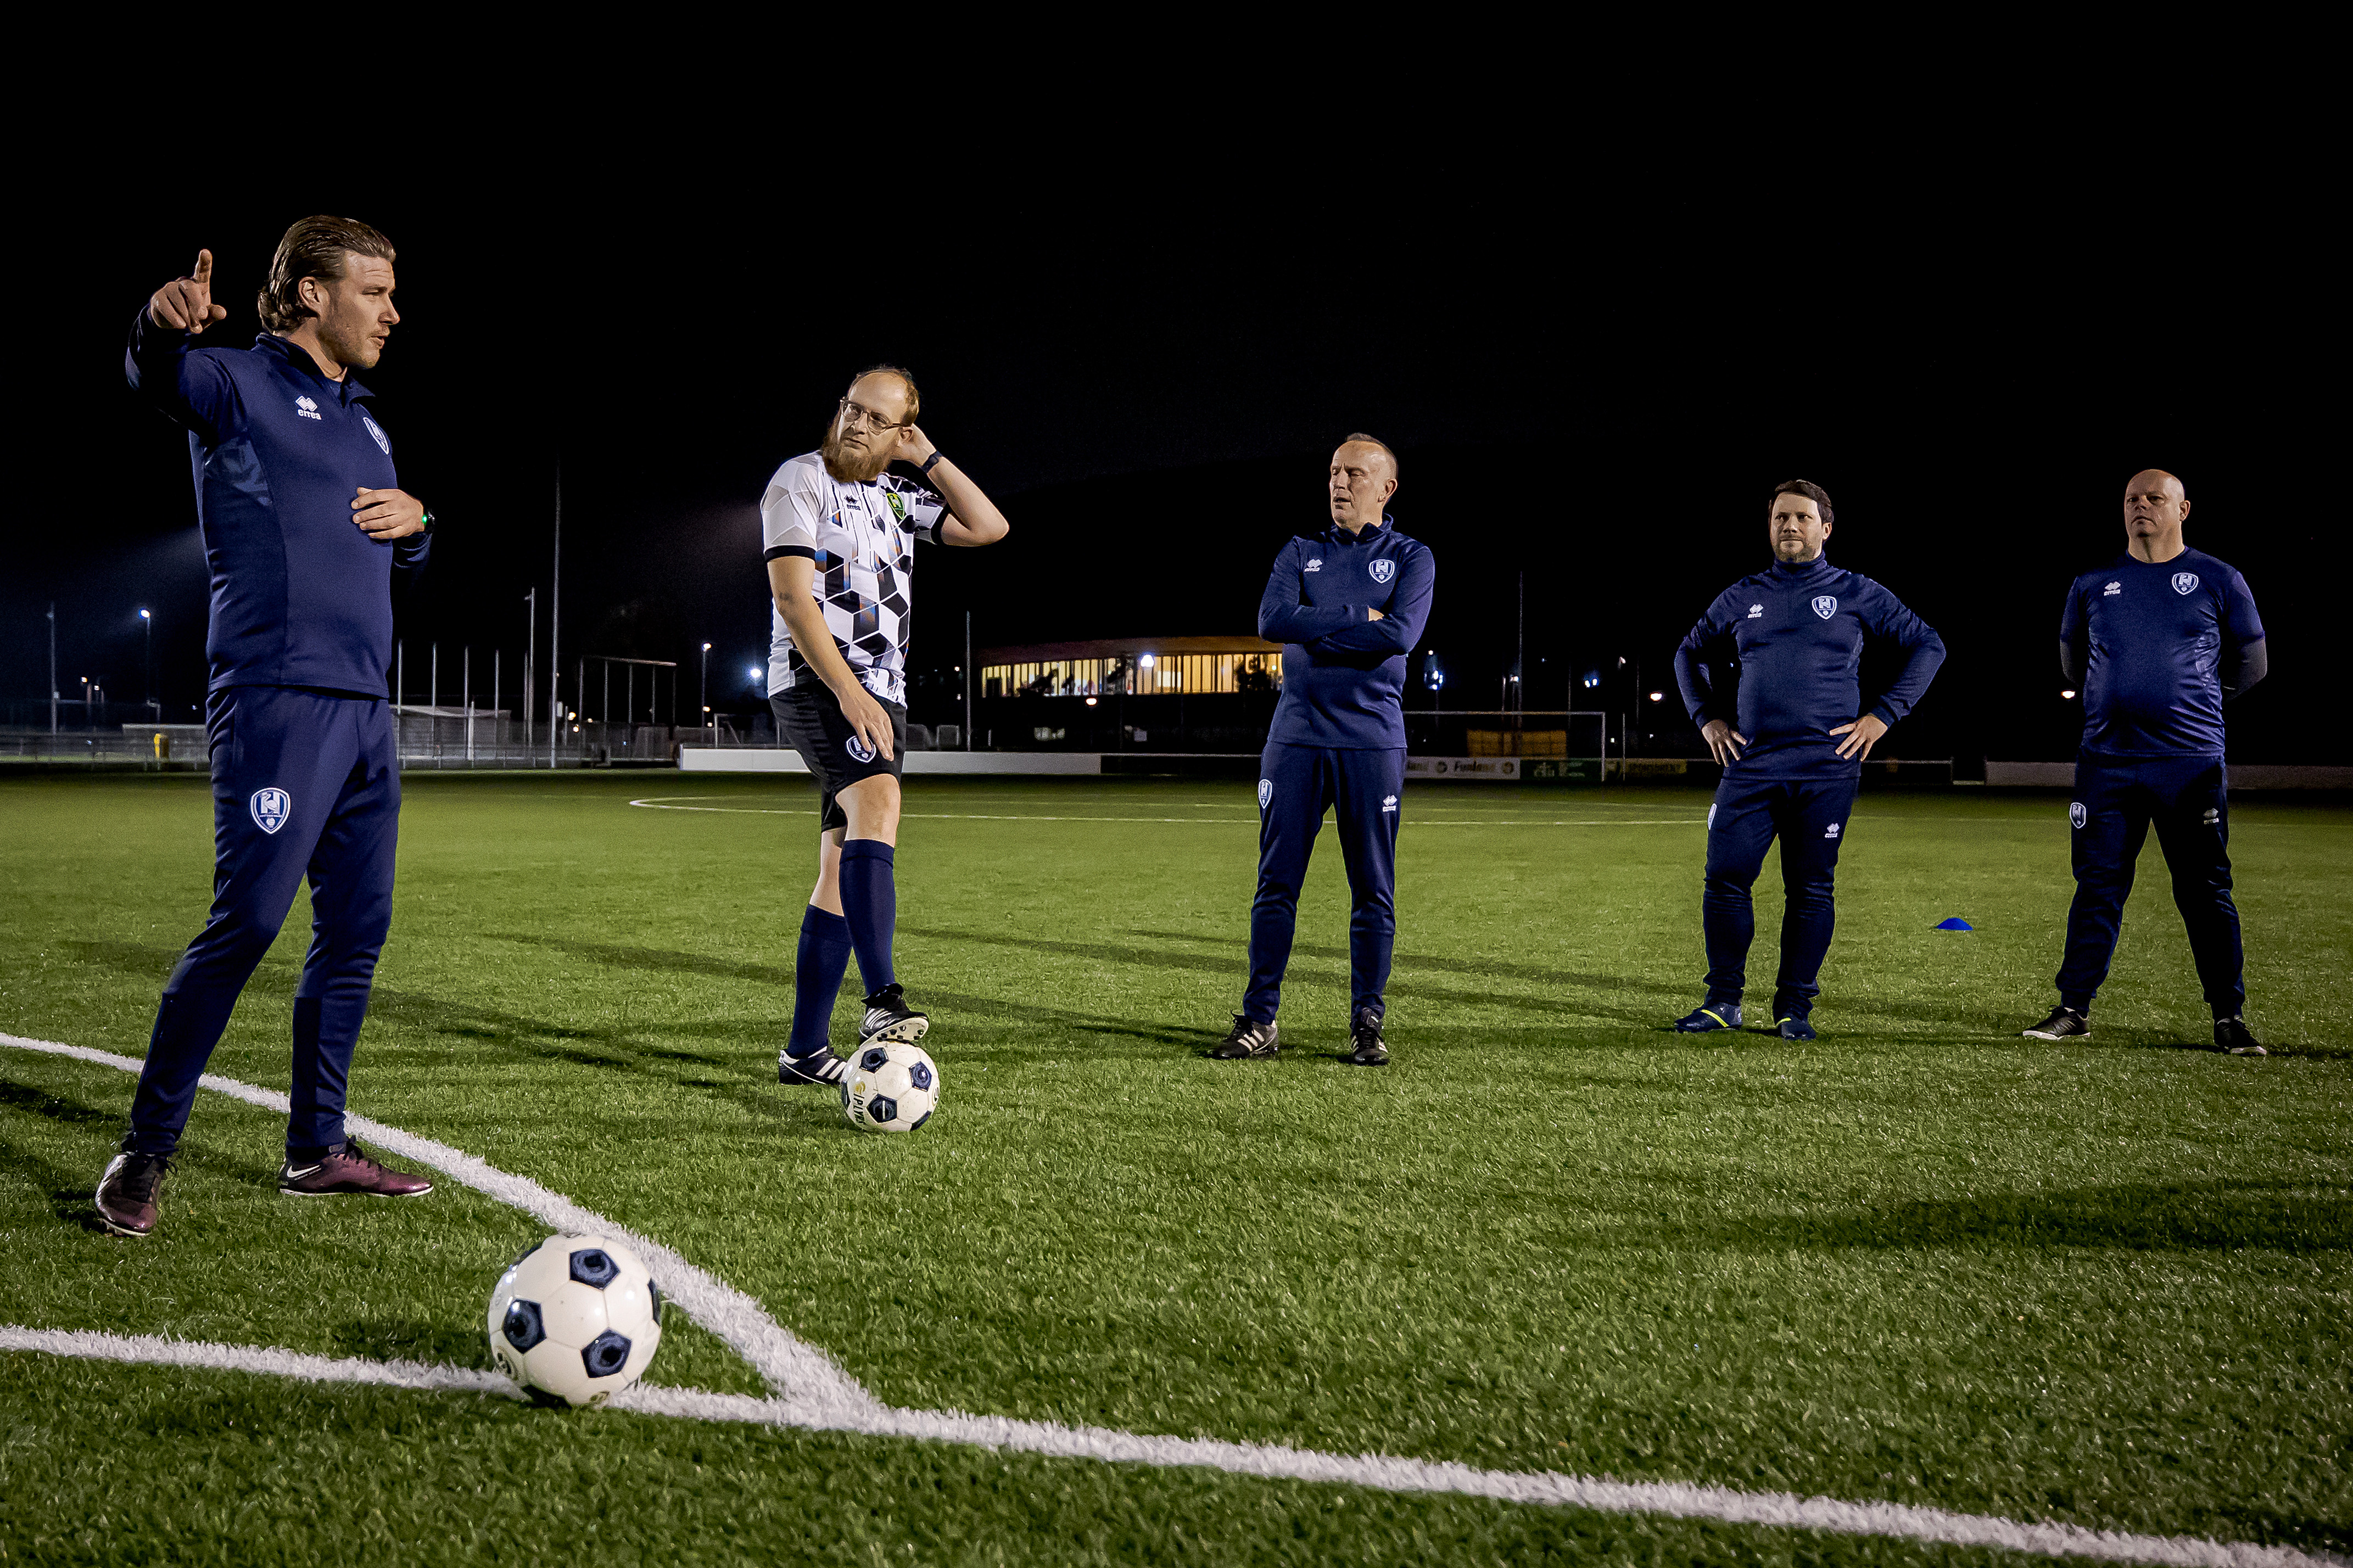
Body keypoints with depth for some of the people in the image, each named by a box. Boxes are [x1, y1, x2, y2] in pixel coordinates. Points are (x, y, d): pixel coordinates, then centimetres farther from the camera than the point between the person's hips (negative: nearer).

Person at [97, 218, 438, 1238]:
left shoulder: (363, 421, 23)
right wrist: (163, 323, -44)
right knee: (246, 923, -13)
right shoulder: (243, 384, 1)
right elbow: (160, 380, -21)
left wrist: (415, 521, 6)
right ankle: (146, 1154, -3)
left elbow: (400, 566, 30)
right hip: (279, 701, -8)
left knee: (356, 932, 8)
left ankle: (317, 1148, 17)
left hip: (365, 711, 8)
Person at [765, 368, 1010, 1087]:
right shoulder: (802, 480, -2)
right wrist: (849, 692, -21)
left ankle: (805, 1049, 9)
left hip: (880, 695, 8)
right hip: (815, 681, -7)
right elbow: (792, 599, -12)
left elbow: (989, 527, 15)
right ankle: (883, 998, -44)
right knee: (878, 803, -32)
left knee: (843, 869, 5)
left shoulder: (897, 495, 19)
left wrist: (927, 458, 10)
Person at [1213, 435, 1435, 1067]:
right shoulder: (1301, 552, 14)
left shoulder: (1412, 558, 7)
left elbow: (1401, 634, -12)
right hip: (1296, 736, 2)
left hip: (1372, 740, -2)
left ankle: (1367, 1024, 10)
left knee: (1373, 890, 1)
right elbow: (1272, 620, -5)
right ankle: (1259, 1020, 6)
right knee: (1276, 883, 1)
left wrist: (1313, 629, -8)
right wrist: (1359, 619, -8)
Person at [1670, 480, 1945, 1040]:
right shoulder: (1741, 599, 13)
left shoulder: (1856, 594, 6)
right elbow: (1689, 654, 27)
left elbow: (1928, 645, 8)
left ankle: (1795, 1006, 11)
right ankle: (1724, 1000, 8)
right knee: (1724, 878, -4)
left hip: (1826, 770, -2)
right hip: (1750, 767, 2)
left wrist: (1883, 715, 0)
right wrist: (1707, 717, 13)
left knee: (1811, 889, 1)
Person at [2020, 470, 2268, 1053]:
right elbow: (2074, 661, 23)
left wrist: (2189, 700, 12)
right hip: (2106, 762, 2)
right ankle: (2074, 1010, 10)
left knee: (2206, 892, 1)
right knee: (2097, 886, 3)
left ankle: (2229, 1019, 9)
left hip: (2191, 763, -2)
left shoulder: (2219, 581, 3)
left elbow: (2252, 665, 12)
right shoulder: (2093, 584, 9)